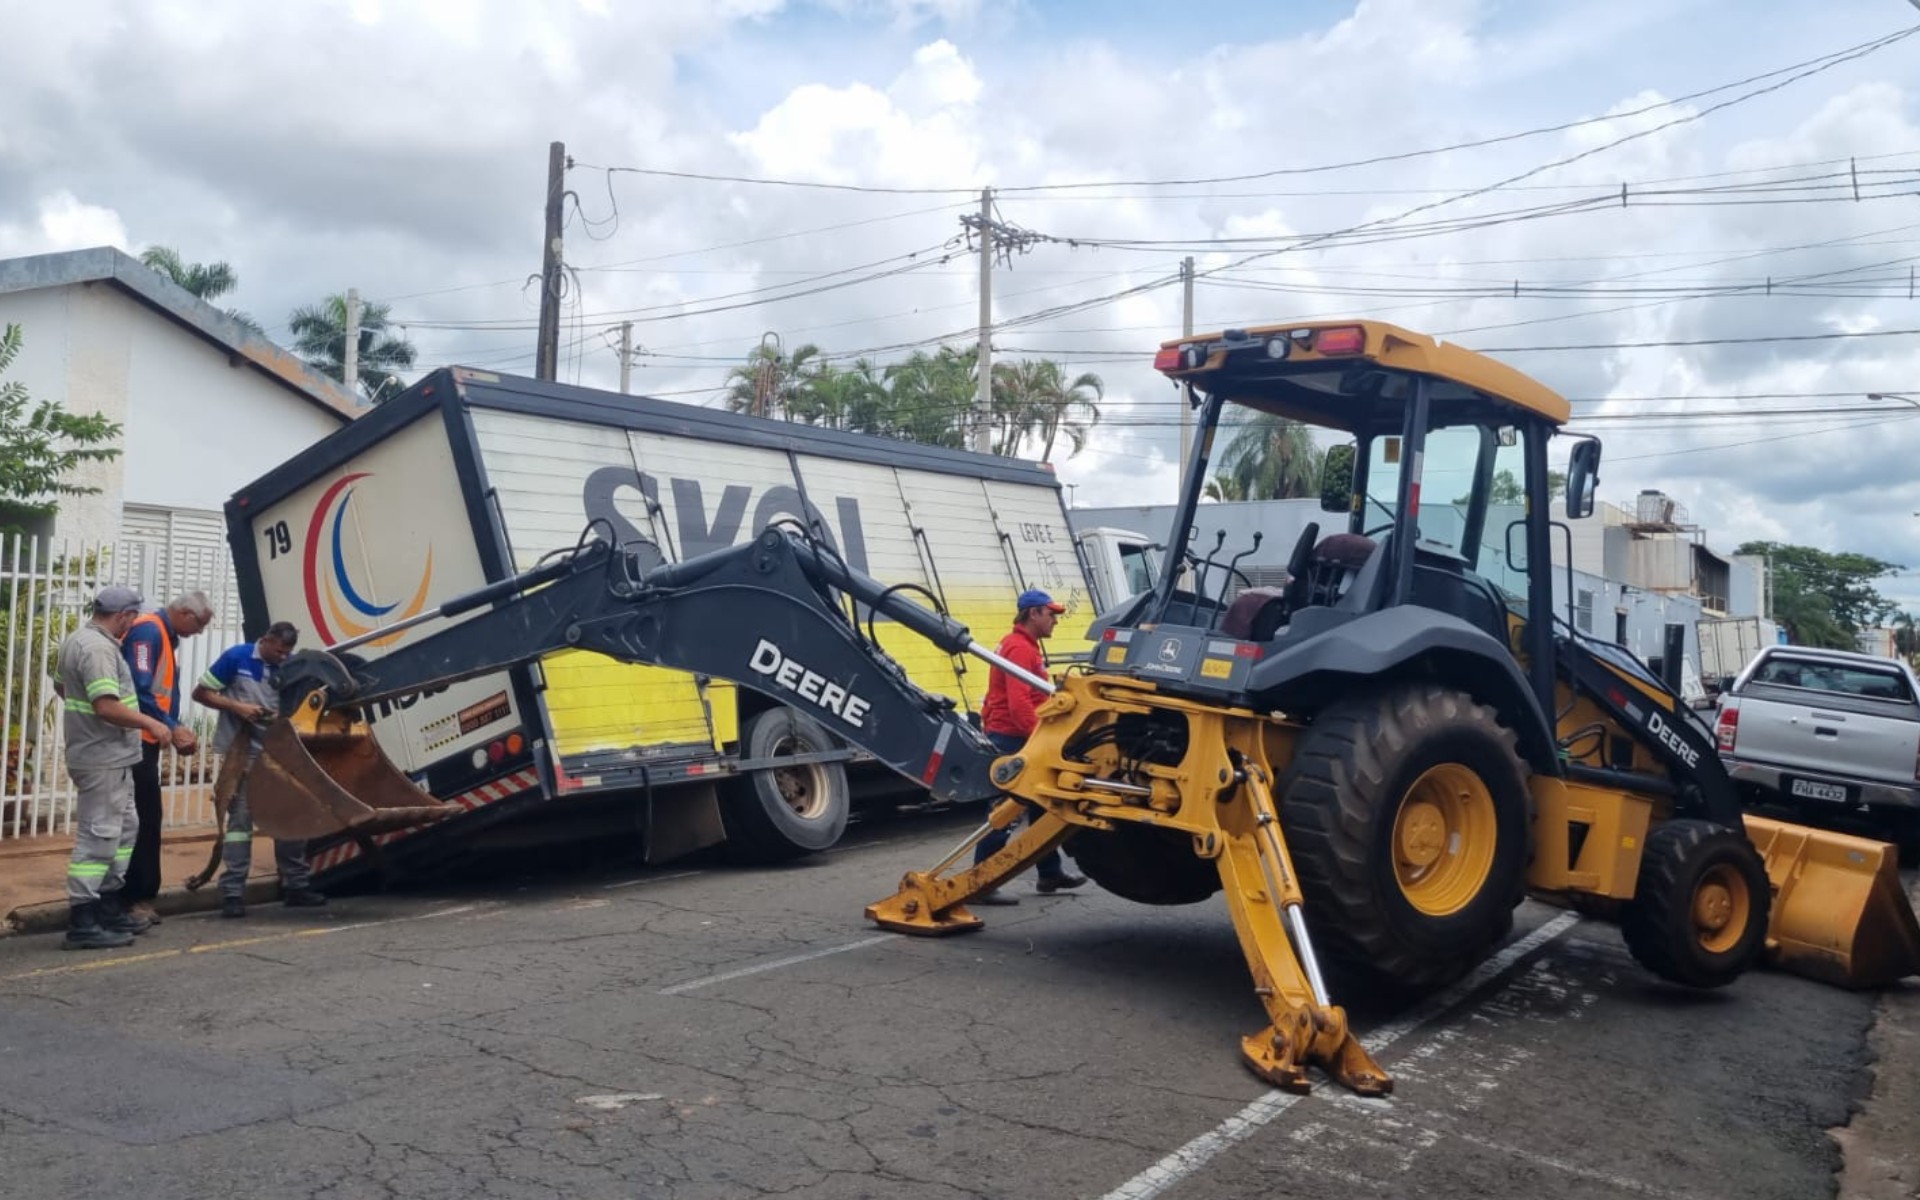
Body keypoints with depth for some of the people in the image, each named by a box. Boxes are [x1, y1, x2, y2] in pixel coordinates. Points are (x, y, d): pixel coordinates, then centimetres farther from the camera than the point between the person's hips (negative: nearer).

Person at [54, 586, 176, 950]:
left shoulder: (77, 640, 13)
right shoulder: (98, 647, -21)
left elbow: (61, 686, 28)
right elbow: (106, 706, -29)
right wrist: (150, 723, -18)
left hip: (111, 759, 11)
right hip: (103, 760, -11)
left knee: (124, 829, 18)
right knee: (98, 838, -6)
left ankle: (109, 908, 26)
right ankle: (81, 924, -2)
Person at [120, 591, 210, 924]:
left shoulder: (167, 636, 17)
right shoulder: (148, 630, -14)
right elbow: (139, 688, -23)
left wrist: (176, 729, 6)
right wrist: (171, 728, -18)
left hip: (146, 740, 10)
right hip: (136, 740, -10)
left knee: (144, 819, 12)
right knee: (142, 819, -6)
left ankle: (136, 894, 18)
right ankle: (136, 897, -1)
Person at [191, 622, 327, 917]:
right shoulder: (236, 657, -6)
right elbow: (200, 693, -3)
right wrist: (238, 707, -16)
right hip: (241, 751, -5)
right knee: (240, 817, -7)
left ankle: (296, 885, 15)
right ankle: (232, 892, -5)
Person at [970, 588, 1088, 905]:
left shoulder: (1024, 646, 17)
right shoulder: (1020, 649, -17)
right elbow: (1018, 703, -26)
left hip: (1015, 738, 11)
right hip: (1012, 739, -11)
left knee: (1039, 806, 17)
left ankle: (1050, 873, 27)